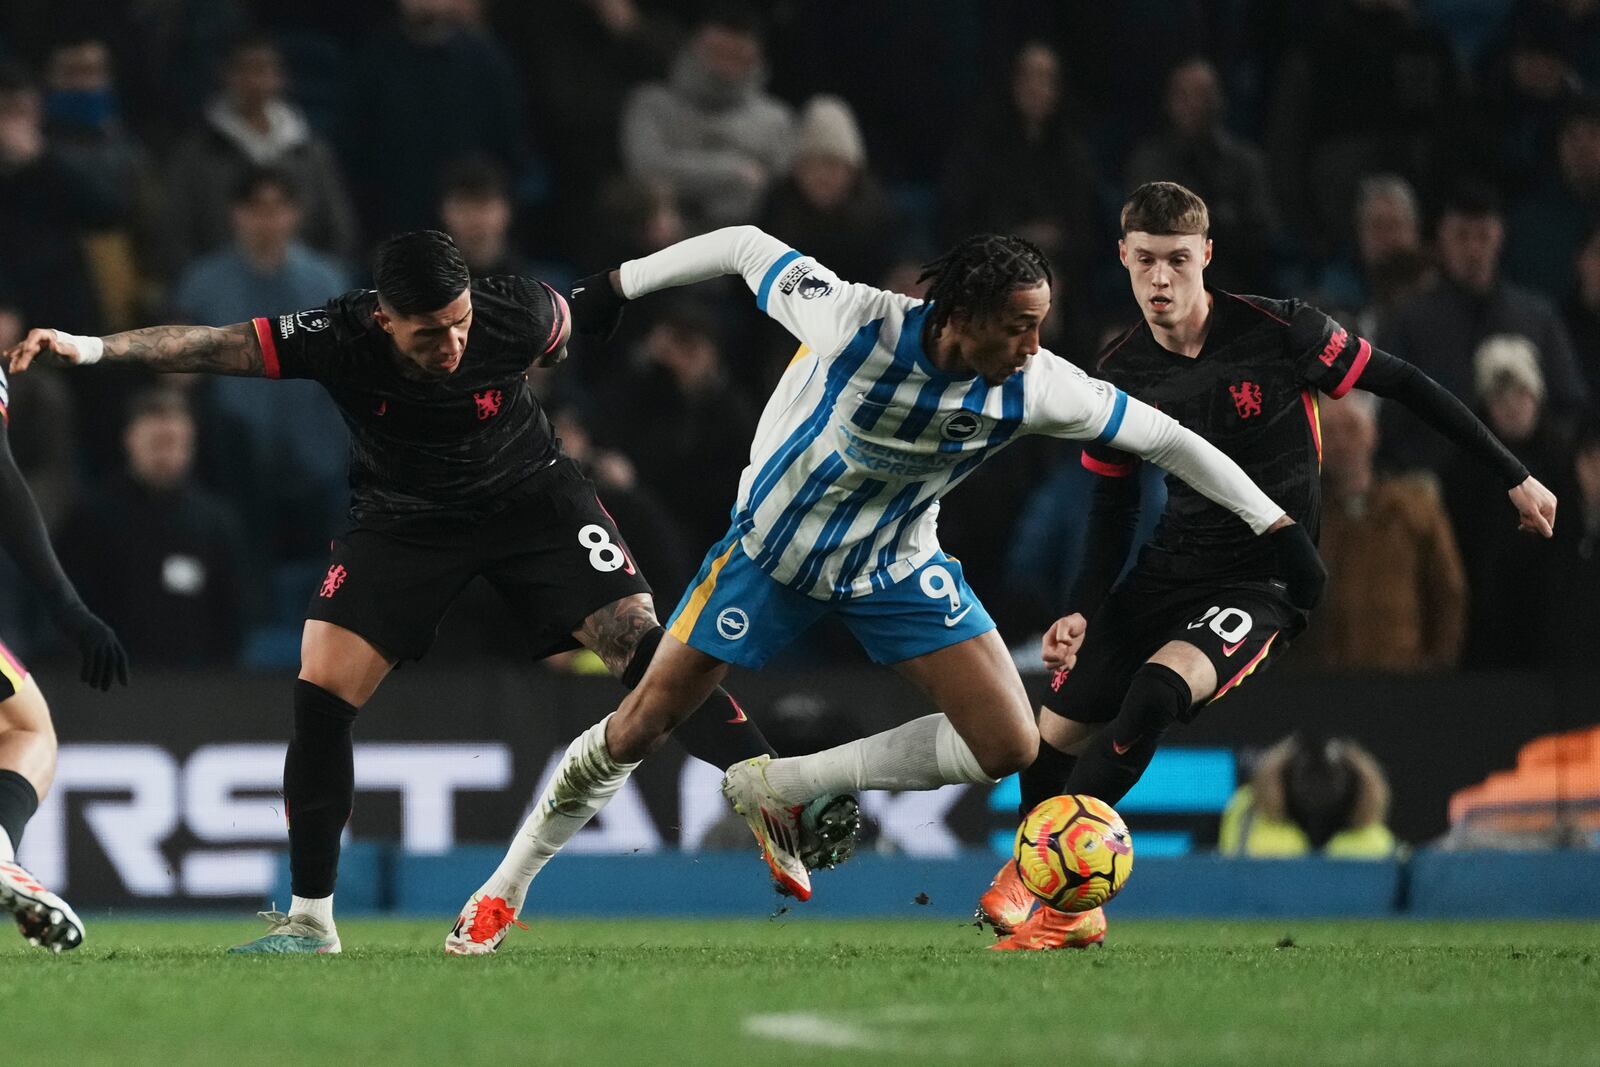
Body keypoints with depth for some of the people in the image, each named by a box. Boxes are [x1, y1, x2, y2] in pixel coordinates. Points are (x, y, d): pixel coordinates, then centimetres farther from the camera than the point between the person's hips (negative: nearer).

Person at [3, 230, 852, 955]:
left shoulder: (515, 317, -26)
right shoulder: (337, 338, -29)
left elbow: (564, 316, -2)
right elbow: (210, 345, -36)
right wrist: (90, 348, -48)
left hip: (527, 494, 0)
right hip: (401, 522, 0)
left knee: (640, 640, -17)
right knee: (319, 693, -13)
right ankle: (310, 917, -1)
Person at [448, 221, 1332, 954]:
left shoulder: (1034, 388, -25)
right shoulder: (857, 323, -33)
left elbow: (1161, 437, -13)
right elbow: (745, 247, -17)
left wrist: (1275, 527, -10)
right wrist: (620, 285, -7)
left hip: (896, 572, 3)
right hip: (771, 549, -3)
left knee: (1008, 747, -10)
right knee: (638, 730, -3)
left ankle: (776, 790, 4)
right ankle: (506, 888, 19)